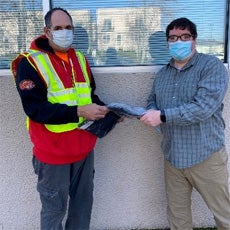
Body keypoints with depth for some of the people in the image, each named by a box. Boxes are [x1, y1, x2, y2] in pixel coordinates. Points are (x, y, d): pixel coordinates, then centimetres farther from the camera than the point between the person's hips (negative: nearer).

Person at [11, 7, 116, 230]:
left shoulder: (79, 58, 7)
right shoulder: (30, 62, -13)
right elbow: (35, 109, -23)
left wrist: (104, 110, -3)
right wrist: (79, 112, -28)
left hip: (83, 146, 6)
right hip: (53, 151, -6)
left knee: (83, 200, 20)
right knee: (55, 207, 9)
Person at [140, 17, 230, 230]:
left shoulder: (212, 66, -10)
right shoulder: (162, 74, 11)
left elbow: (204, 107, -22)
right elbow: (152, 100, 17)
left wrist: (163, 116, -22)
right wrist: (151, 112, -8)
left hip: (205, 156, -5)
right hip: (172, 157, 6)